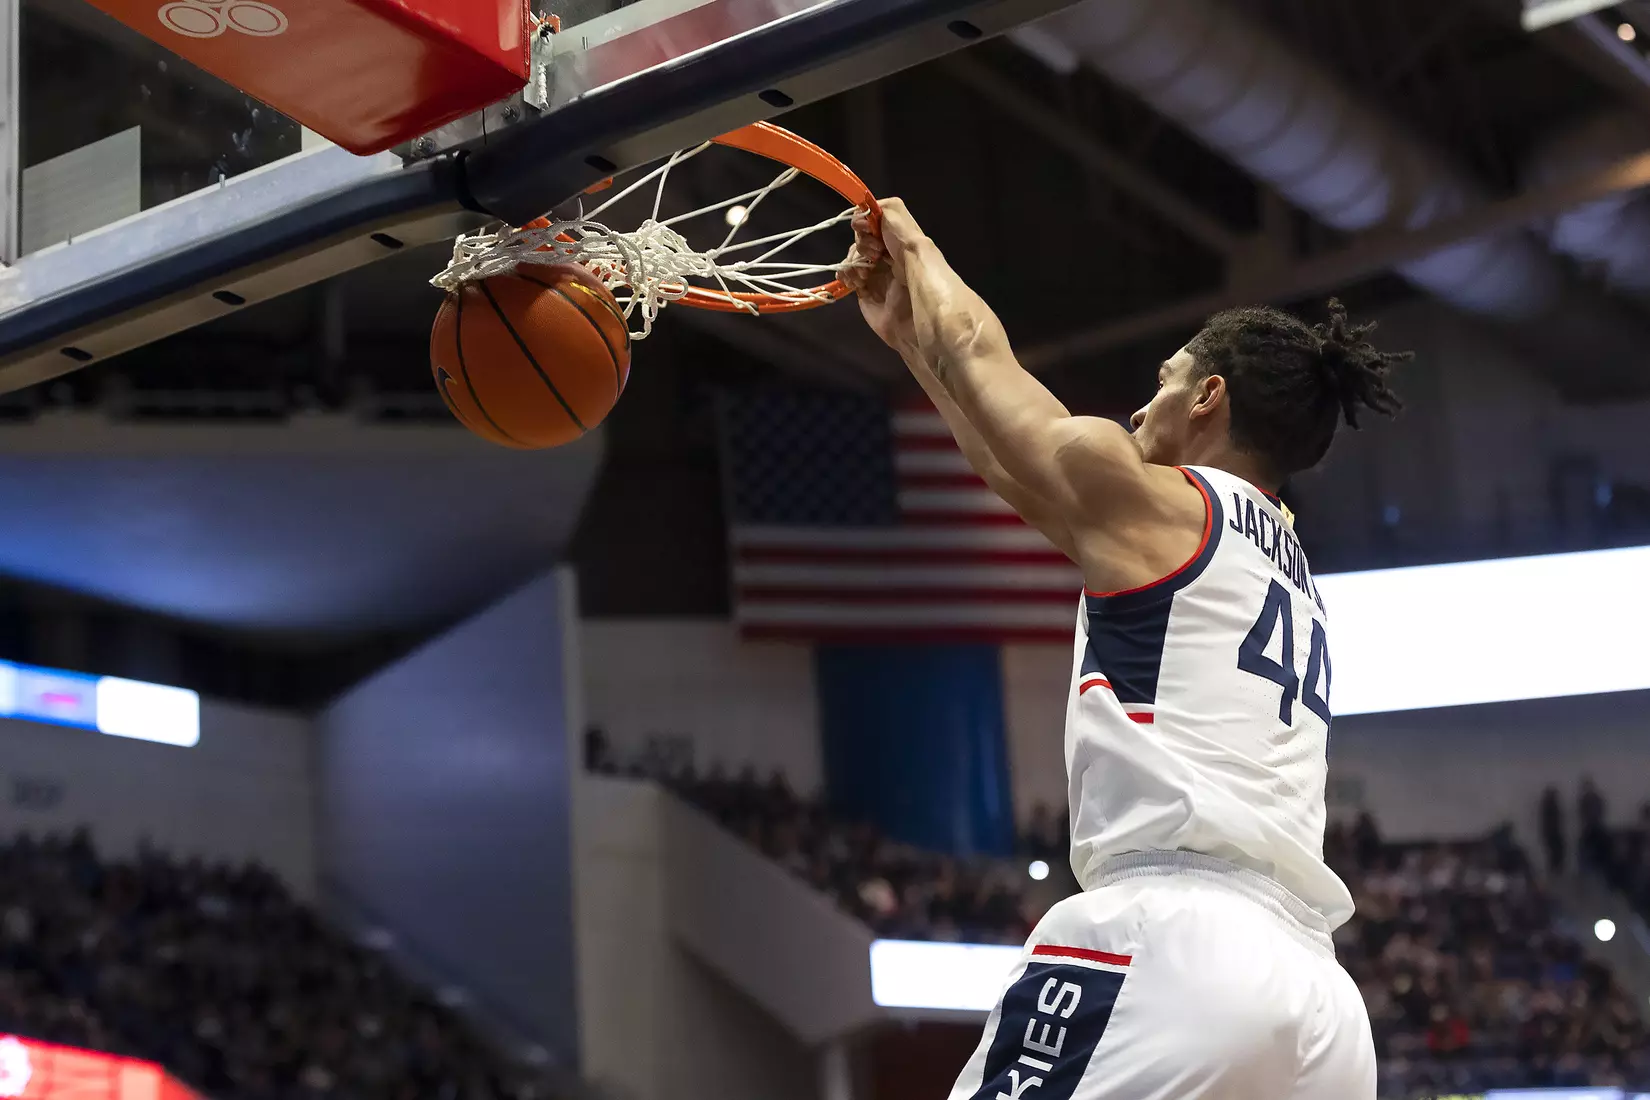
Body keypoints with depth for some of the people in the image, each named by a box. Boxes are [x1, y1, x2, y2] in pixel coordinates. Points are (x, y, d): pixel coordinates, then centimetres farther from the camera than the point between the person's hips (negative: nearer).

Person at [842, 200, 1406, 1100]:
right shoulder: (1292, 573, 29)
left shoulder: (1141, 497, 7)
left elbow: (978, 352, 21)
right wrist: (905, 333, 47)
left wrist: (915, 244, 41)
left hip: (1164, 953, -8)